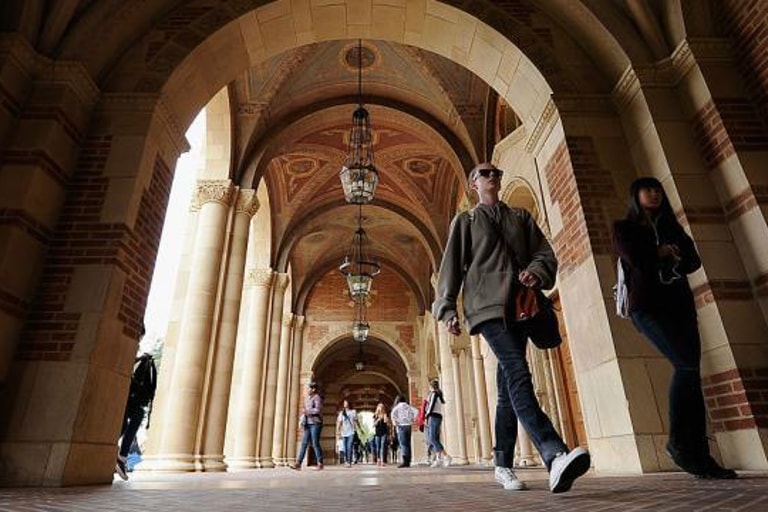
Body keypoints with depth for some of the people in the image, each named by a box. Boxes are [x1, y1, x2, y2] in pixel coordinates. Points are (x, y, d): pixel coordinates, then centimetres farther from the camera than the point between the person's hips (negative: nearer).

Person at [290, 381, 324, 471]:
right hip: (308, 424, 8)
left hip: (315, 423, -8)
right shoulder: (308, 398, 19)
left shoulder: (317, 397, -7)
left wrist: (306, 411, -12)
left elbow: (318, 410, -20)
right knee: (304, 443, 1)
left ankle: (320, 464, 4)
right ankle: (298, 464, -3)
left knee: (315, 444, -5)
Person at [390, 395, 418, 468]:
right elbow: (416, 411, 4)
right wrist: (412, 420, 9)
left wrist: (394, 423, -7)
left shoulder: (398, 406, 1)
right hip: (409, 426, 5)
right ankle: (408, 462, 7)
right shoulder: (408, 406, 14)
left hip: (401, 426, -5)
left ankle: (405, 461, -15)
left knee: (403, 444, -8)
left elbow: (392, 414, -16)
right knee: (408, 444, 8)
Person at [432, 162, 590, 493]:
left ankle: (503, 463, 14)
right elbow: (451, 267, 6)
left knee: (508, 385, 6)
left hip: (519, 306, 4)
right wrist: (447, 309, -4)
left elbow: (546, 253, 16)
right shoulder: (465, 221, 14)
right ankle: (556, 457, -35)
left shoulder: (521, 217, 23)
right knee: (518, 374, -23)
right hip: (487, 306, -4)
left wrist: (537, 272, -8)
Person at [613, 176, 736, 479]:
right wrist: (664, 253, 5)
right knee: (687, 365, -21)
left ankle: (700, 455, -4)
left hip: (679, 304, 5)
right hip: (647, 306, -5)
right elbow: (634, 258, -9)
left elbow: (693, 261, 9)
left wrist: (661, 255, -8)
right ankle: (677, 441, -11)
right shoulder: (624, 227, 10)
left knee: (690, 372, -5)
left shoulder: (673, 228, 24)